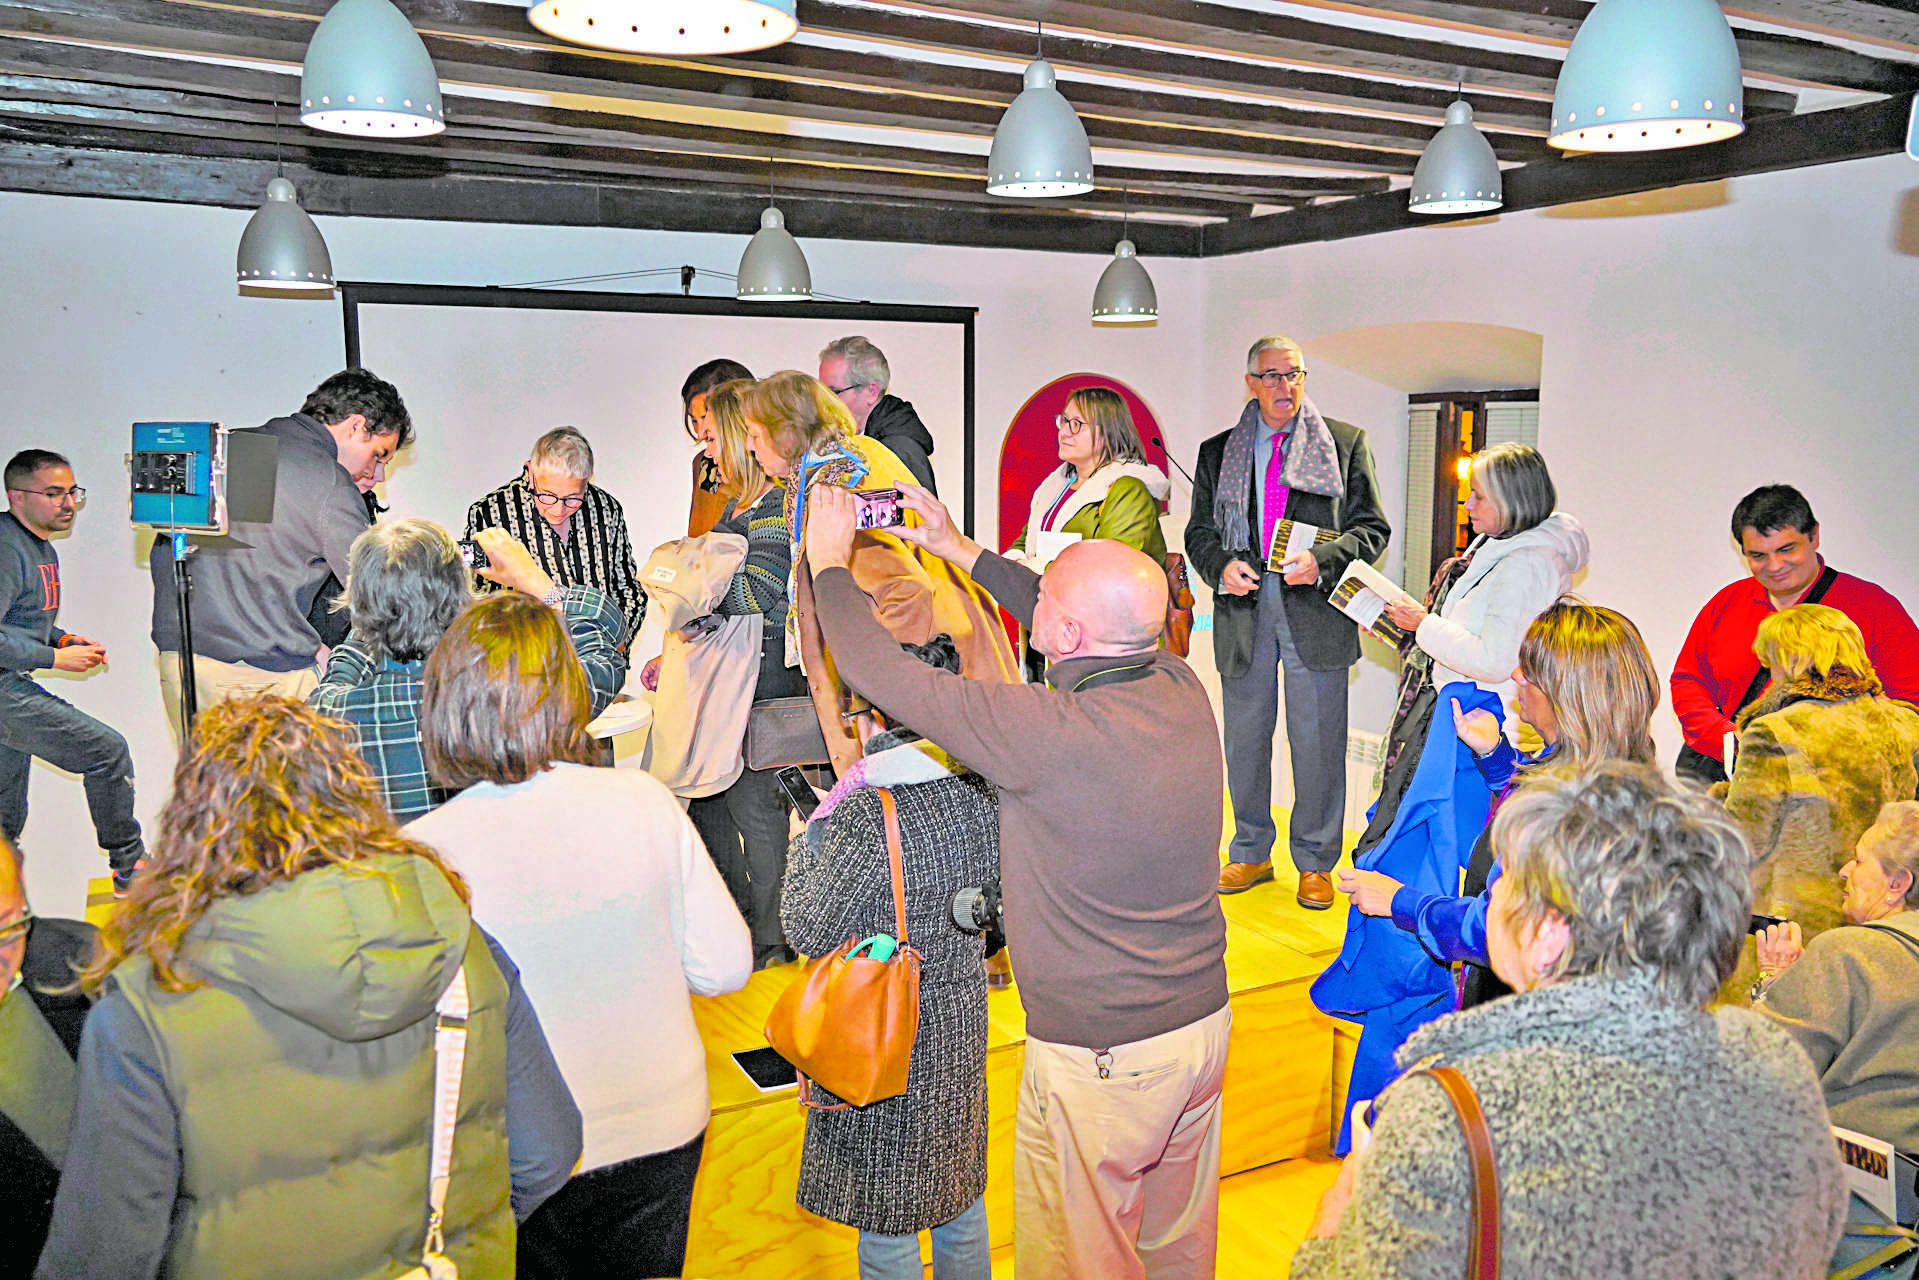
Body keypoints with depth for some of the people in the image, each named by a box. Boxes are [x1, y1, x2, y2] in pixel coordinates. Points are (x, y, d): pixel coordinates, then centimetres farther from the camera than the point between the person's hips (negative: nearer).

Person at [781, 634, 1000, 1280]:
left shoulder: (869, 814, -27)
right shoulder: (985, 790, -7)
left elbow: (811, 931, -18)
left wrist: (813, 834, -7)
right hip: (962, 1018, 6)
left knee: (886, 1214, 13)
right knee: (960, 1190, 24)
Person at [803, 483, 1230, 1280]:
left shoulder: (1049, 731, -29)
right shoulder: (1182, 690, -8)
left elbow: (879, 674, -23)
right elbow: (1095, 633, 12)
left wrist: (830, 561, -5)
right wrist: (962, 551, 17)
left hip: (1097, 1056, -7)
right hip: (1206, 1019, 7)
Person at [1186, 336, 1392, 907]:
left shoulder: (1346, 443, 6)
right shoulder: (1217, 452, 12)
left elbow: (1372, 528, 3)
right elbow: (1199, 533, 12)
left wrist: (1321, 560, -15)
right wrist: (1222, 566, -9)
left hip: (1316, 613, -2)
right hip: (1243, 613, 2)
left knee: (1318, 745, 2)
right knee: (1244, 741, 11)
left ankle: (1315, 862, 18)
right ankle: (1251, 853, 27)